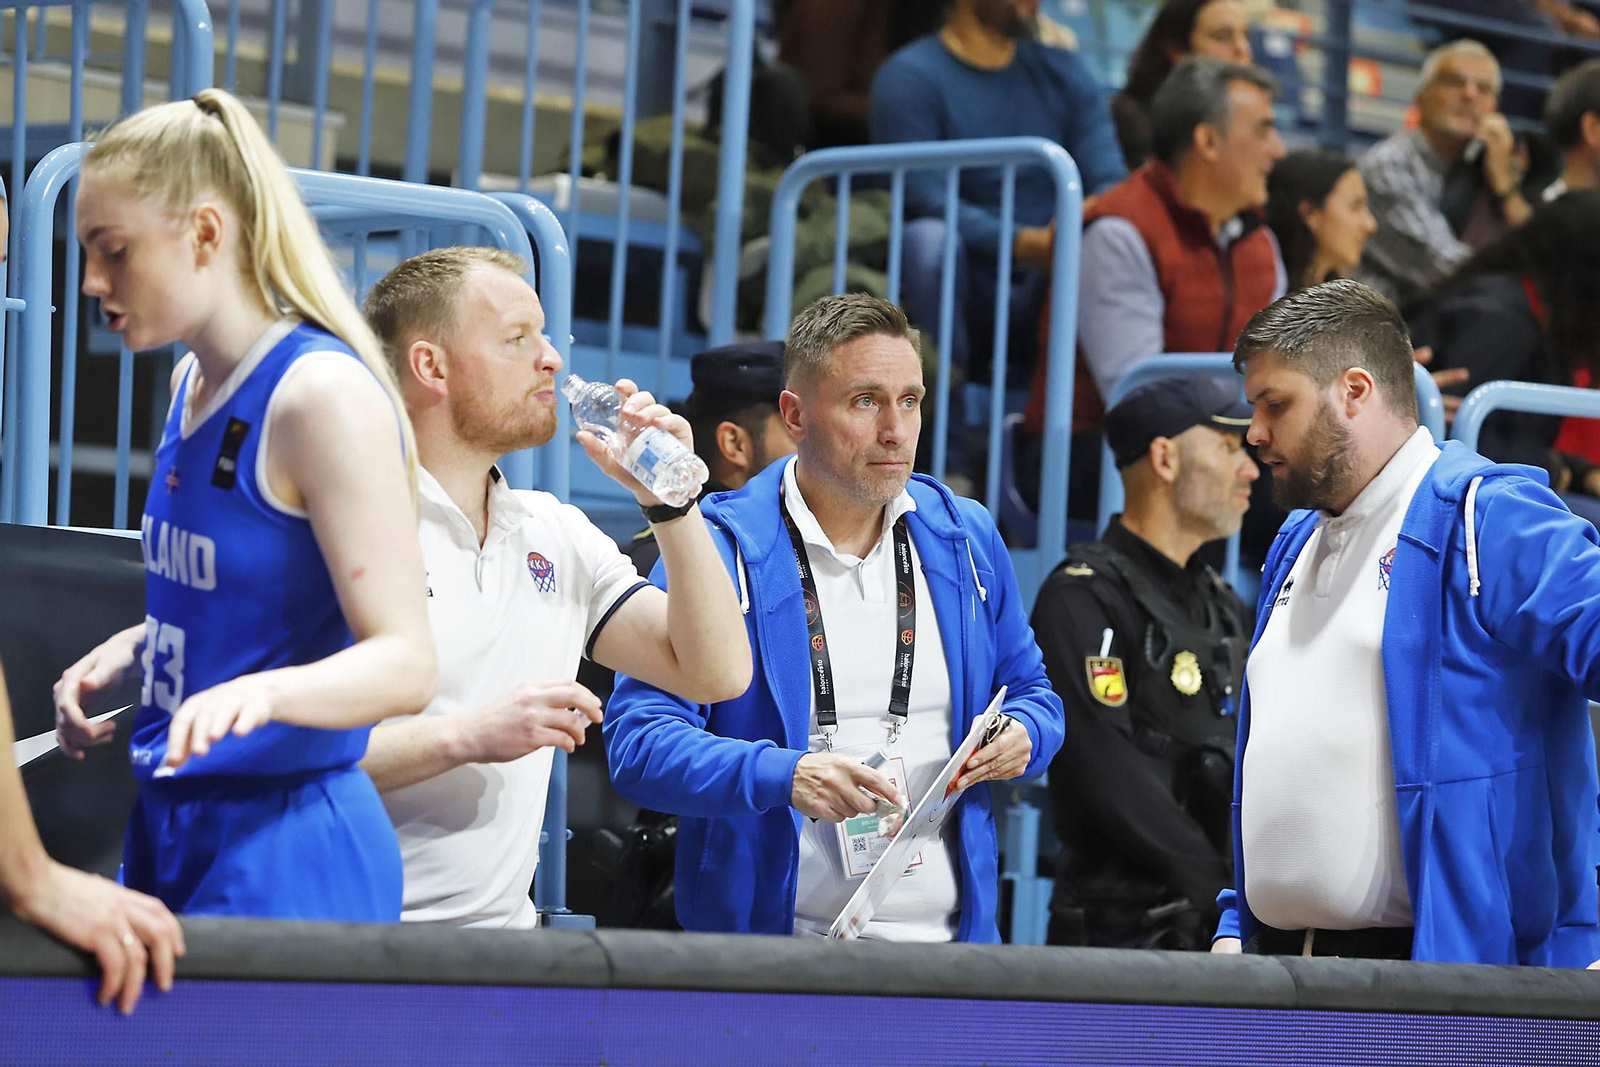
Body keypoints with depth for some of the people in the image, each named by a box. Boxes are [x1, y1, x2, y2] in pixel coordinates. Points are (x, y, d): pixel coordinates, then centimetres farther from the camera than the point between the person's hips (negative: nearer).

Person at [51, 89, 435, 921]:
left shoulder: (325, 395, -16)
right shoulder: (192, 384, 12)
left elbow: (403, 661, -21)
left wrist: (261, 692, -38)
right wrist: (129, 648, 10)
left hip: (282, 849, -8)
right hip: (166, 821, 8)